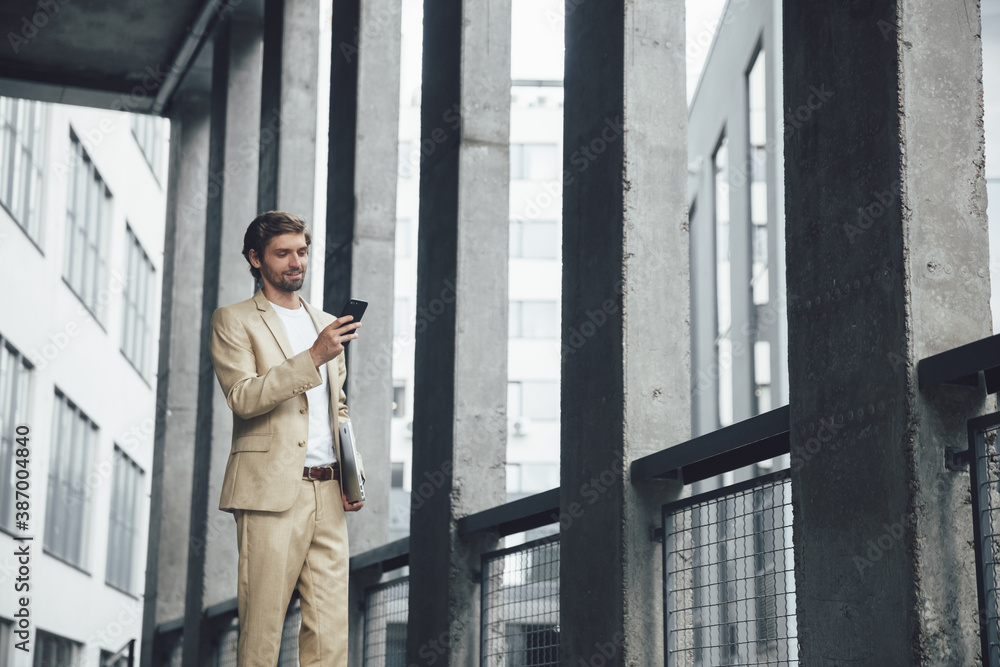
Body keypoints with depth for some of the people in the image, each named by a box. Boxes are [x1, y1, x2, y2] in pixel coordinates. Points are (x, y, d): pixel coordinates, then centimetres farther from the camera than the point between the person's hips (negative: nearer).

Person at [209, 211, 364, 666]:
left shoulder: (325, 323, 22)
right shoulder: (233, 321, 3)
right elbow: (243, 397, -12)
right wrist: (312, 358, -21)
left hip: (328, 493, 6)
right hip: (272, 491, -5)